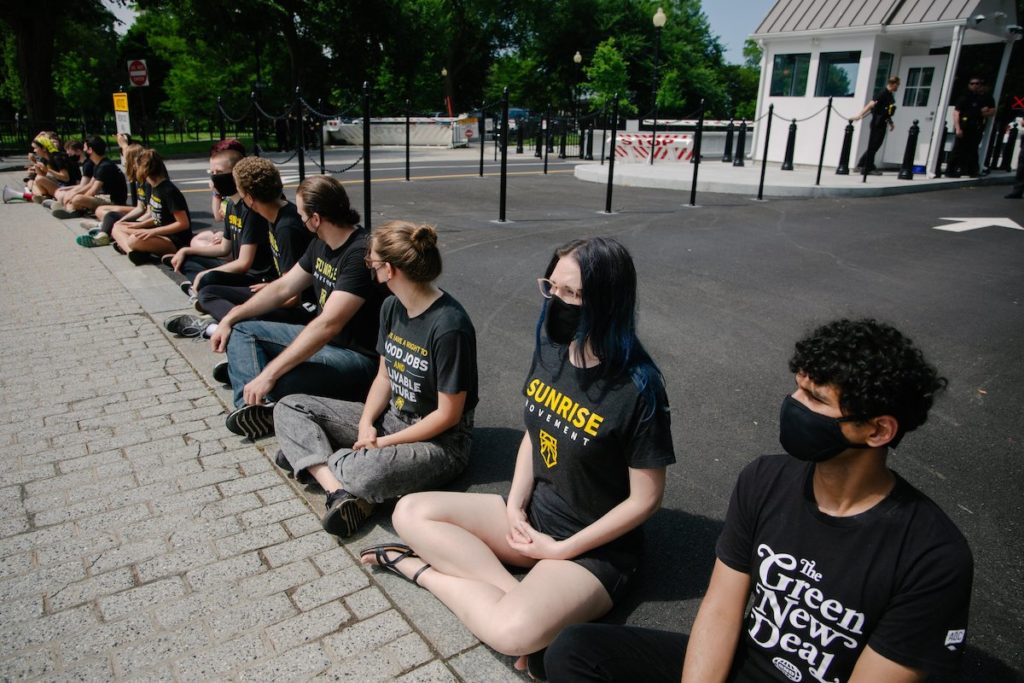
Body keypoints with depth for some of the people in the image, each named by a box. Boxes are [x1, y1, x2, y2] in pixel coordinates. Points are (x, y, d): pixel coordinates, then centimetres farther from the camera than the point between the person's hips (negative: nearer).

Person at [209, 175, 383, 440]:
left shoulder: (361, 254, -24)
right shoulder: (321, 244, 6)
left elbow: (328, 324, -31)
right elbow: (283, 287, 18)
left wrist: (269, 374, -32)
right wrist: (229, 319, 12)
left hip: (358, 356, -10)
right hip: (320, 339, 10)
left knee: (278, 382, -35)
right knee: (241, 331, 8)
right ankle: (255, 407, -14)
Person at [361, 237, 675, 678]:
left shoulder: (638, 389, -25)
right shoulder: (550, 351, -5)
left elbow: (646, 498, -17)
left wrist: (561, 550, -14)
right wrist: (515, 506, -5)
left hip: (594, 549, -7)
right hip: (533, 516, 7)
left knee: (513, 632, -33)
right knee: (410, 513, -3)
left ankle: (423, 568, -6)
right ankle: (516, 593, -10)